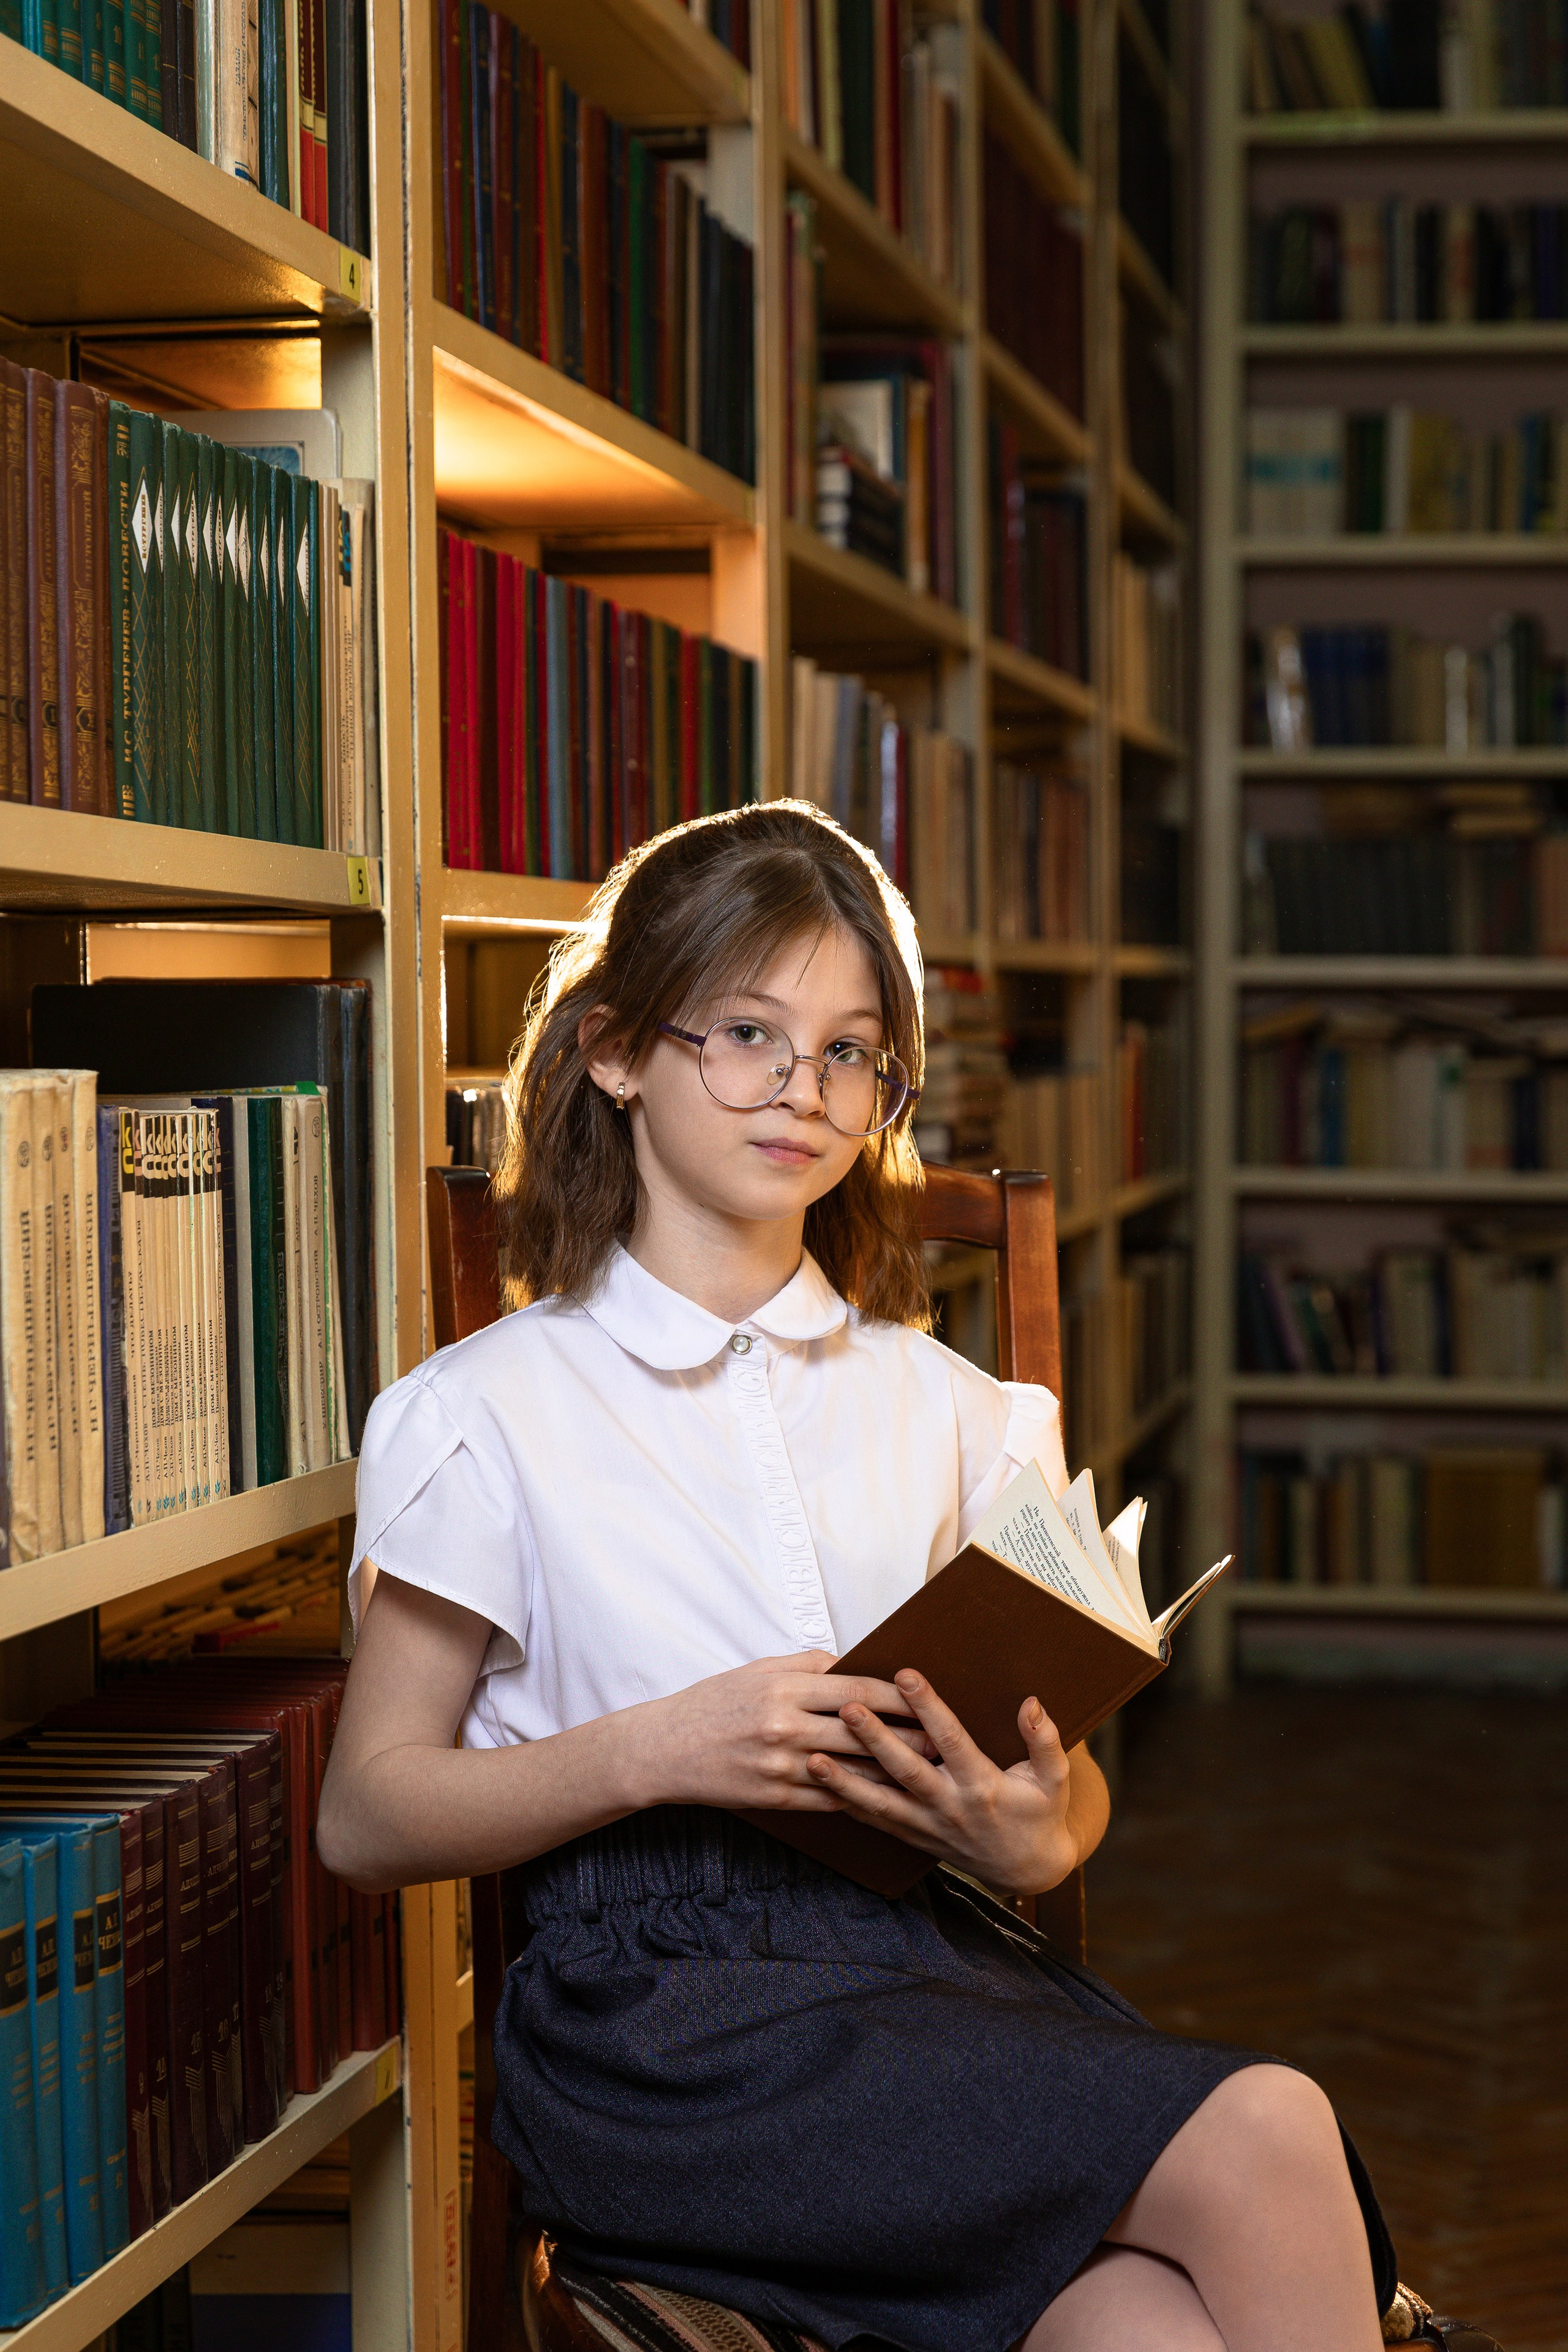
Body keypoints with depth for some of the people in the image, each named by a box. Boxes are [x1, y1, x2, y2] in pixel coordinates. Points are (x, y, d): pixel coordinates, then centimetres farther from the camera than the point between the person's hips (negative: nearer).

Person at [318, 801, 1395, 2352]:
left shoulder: (938, 1407, 20)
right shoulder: (489, 1414, 6)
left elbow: (1063, 1780, 22)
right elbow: (367, 1815, 2)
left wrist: (1042, 1839, -3)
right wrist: (658, 1751, -14)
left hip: (936, 1939, 4)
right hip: (659, 2009, -4)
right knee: (1260, 2137, -27)